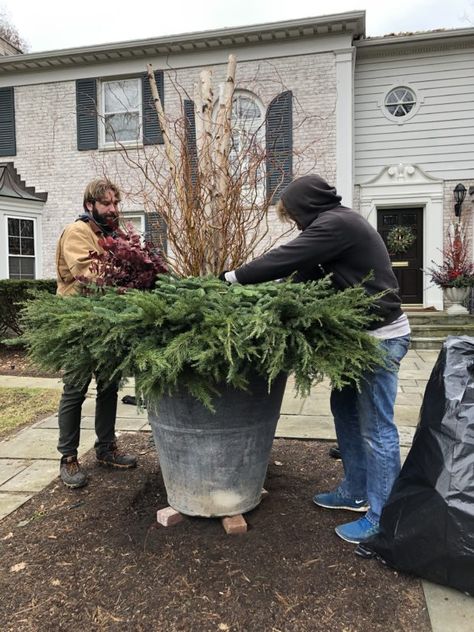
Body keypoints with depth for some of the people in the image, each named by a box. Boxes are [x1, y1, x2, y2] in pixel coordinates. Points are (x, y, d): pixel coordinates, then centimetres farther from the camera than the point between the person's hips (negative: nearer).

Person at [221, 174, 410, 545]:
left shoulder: (336, 223, -17)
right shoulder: (340, 221, 15)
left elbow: (287, 259, -19)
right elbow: (308, 271, 12)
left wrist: (235, 277, -10)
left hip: (381, 336, -10)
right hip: (363, 332, 10)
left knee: (376, 427, -4)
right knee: (345, 408, 16)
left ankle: (382, 519, 9)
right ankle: (355, 492, 30)